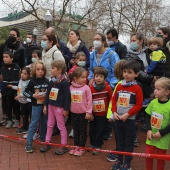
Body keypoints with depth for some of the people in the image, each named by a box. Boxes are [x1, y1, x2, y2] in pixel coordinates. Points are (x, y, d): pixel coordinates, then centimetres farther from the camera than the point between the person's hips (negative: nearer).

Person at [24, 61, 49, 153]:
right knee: (34, 124, -4)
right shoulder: (32, 81, -7)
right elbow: (25, 92, -2)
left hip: (45, 105, 3)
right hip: (36, 105, -3)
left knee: (44, 123, 13)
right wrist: (33, 95, -15)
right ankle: (28, 143, 3)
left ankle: (43, 139, 30)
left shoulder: (47, 81, 0)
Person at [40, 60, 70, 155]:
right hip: (51, 106, 7)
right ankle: (47, 143, 28)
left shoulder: (64, 82, -16)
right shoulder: (52, 82, 5)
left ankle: (64, 146, 15)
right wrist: (45, 105, 11)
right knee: (50, 125, 16)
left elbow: (67, 96, -16)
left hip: (59, 107, -7)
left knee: (61, 126, 3)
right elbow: (48, 94, 12)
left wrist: (66, 109, -15)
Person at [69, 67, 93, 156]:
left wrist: (89, 112, -11)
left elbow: (89, 100, -10)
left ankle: (81, 148, 20)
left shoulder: (86, 88, -11)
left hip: (83, 113, -3)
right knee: (75, 131, 15)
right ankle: (76, 146, 29)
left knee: (83, 131, 8)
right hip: (74, 113, 4)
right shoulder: (71, 87, -1)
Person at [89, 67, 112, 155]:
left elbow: (111, 99, 0)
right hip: (93, 113, 1)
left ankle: (97, 146, 22)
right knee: (92, 129, 14)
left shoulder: (107, 88, -12)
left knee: (100, 130, 7)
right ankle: (92, 144, 33)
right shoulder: (91, 88, -11)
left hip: (103, 113, -1)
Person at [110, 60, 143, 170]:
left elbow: (139, 105, -10)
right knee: (120, 141, 17)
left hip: (130, 120, -4)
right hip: (118, 119, 5)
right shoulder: (119, 86, 4)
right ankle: (119, 160, 30)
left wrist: (127, 114, -17)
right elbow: (114, 100, 9)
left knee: (129, 142, 8)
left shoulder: (137, 88, -10)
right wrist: (114, 112, -4)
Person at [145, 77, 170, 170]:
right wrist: (148, 130, -8)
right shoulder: (153, 102, -5)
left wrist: (161, 133, -17)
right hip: (151, 135, 3)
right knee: (148, 155, 9)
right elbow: (148, 117, 4)